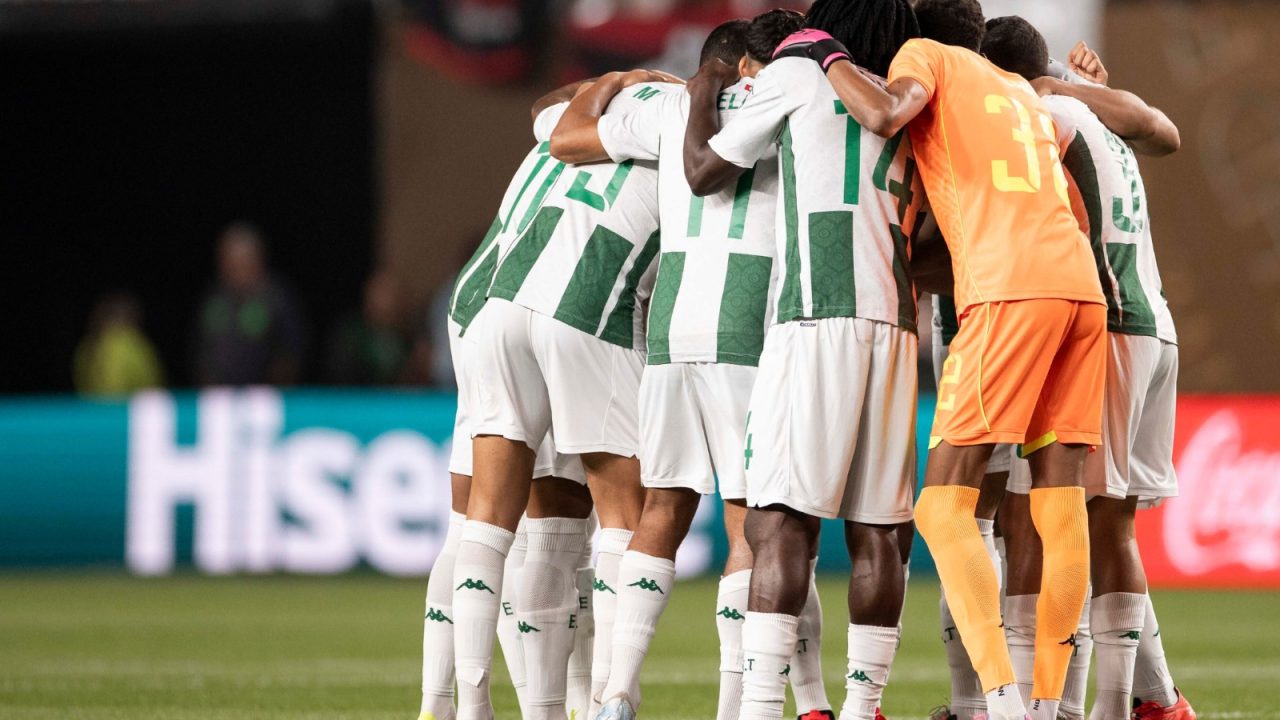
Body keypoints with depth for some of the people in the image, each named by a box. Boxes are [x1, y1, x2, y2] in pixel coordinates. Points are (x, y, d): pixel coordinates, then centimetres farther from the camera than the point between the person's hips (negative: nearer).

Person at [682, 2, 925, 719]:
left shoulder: (798, 73, 7)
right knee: (876, 530, 5)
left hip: (818, 316, -6)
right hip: (895, 324, 6)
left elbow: (705, 171, 13)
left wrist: (703, 96, 29)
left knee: (781, 519, -12)